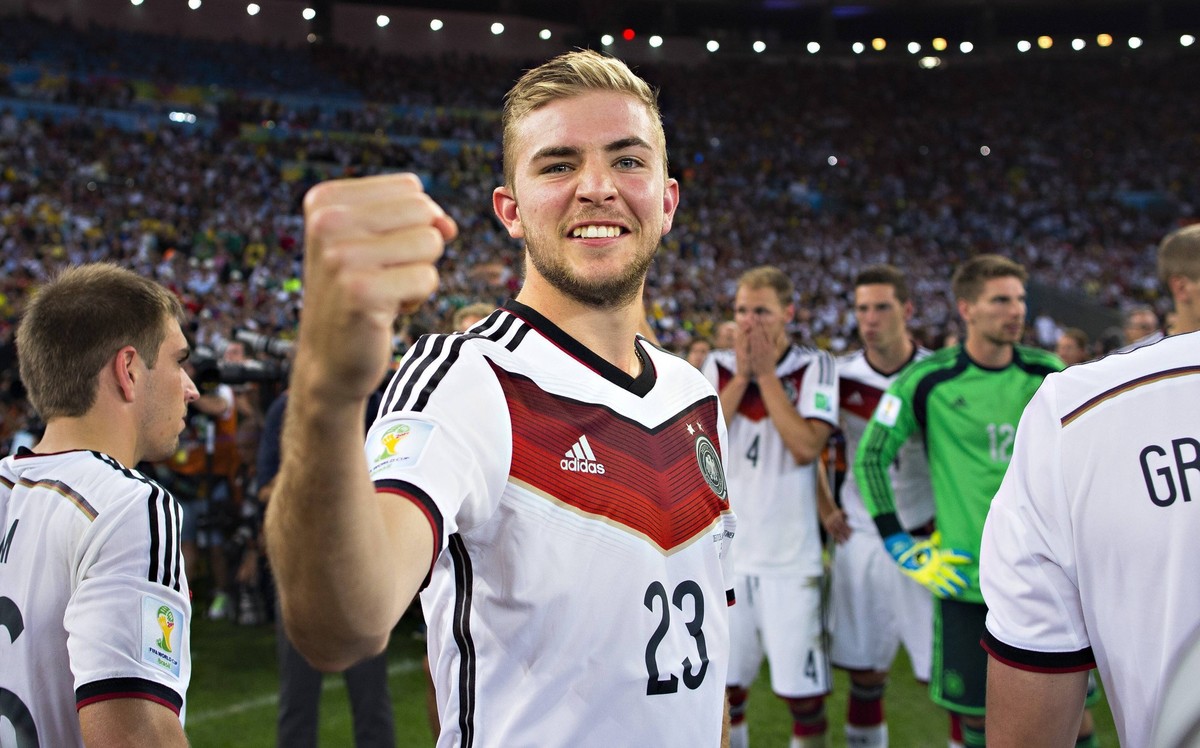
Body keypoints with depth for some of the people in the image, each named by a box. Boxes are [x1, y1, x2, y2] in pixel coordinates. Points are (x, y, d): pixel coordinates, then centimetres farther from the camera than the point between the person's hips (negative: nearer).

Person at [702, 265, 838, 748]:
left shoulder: (814, 367, -3)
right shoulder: (719, 366, 7)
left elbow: (806, 447, -16)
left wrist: (766, 373, -12)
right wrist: (742, 376, -10)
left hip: (791, 557, -3)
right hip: (726, 550, 3)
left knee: (803, 693, -2)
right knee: (724, 687, 11)